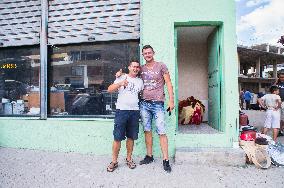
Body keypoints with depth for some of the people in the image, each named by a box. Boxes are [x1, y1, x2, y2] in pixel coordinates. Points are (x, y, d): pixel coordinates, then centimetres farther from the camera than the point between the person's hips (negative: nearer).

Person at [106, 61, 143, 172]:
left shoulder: (140, 81, 16)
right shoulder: (122, 78, 3)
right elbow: (109, 89, -6)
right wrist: (120, 84, -22)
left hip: (135, 112, 4)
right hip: (122, 110, -3)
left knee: (131, 137, 11)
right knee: (117, 137, -2)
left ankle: (129, 159, 27)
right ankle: (114, 161, 12)